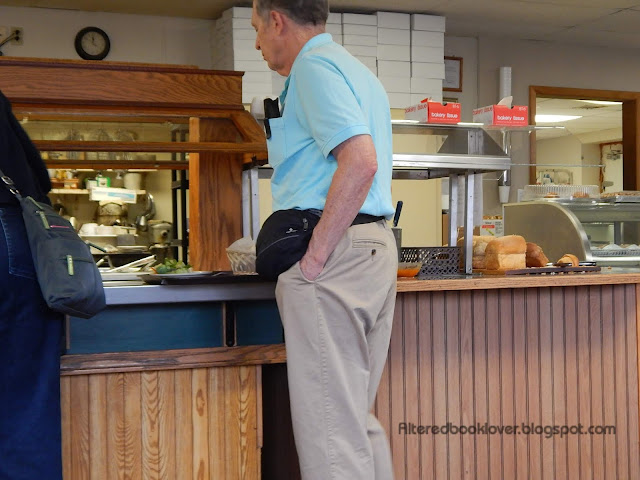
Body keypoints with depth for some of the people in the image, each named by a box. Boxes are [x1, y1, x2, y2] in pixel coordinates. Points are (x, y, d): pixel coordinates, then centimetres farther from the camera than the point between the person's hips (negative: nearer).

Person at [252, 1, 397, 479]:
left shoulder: (314, 65, -6)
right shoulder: (354, 68, 24)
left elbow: (360, 161, -21)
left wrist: (314, 257, -19)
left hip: (335, 251, -10)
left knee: (330, 427, -7)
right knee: (357, 417, 14)